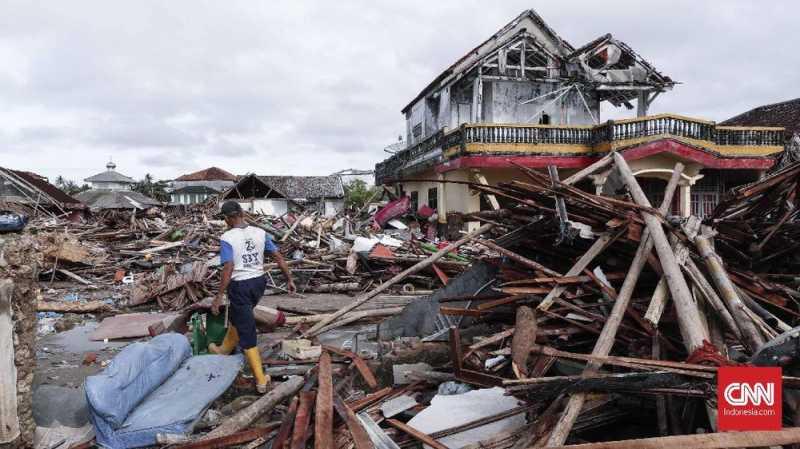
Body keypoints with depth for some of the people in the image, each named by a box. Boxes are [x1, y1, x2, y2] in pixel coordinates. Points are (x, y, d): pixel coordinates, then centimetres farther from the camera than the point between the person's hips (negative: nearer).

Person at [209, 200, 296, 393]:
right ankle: (224, 350, 54)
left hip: (240, 285, -6)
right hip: (259, 282, 6)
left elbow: (228, 269, -18)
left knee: (247, 331, 3)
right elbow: (278, 257, 2)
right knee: (238, 317, 30)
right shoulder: (260, 233, 1)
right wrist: (289, 279, 10)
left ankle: (261, 380, 8)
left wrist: (218, 297, -12)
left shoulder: (227, 238, -13)